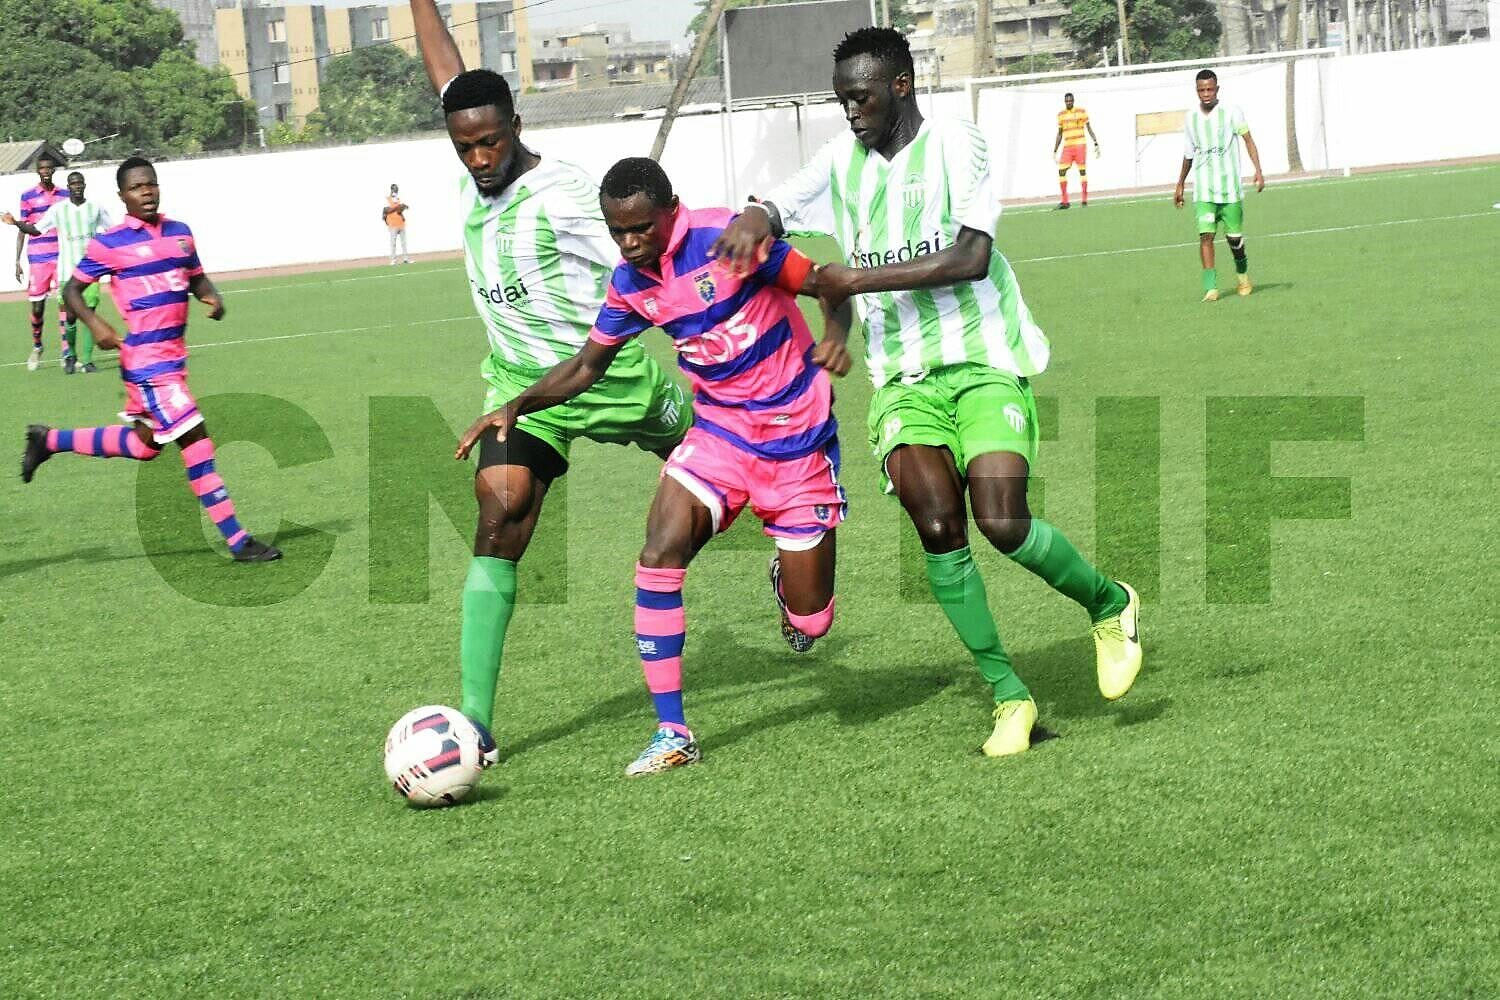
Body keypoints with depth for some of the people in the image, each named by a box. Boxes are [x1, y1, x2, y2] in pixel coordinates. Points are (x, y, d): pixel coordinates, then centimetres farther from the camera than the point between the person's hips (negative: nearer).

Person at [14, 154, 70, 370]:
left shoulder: (64, 195, 8)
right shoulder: (28, 196, 3)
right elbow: (22, 230, 5)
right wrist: (17, 261, 0)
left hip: (62, 257, 1)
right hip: (37, 258, -1)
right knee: (37, 306, 3)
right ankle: (36, 348, 23)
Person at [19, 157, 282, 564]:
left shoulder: (180, 233, 9)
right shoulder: (109, 243, -8)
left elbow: (197, 278, 21)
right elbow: (72, 290, 1)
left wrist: (212, 297, -2)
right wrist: (95, 323, -17)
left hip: (173, 358, 8)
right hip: (146, 360, -8)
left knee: (144, 444, 22)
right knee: (196, 441, -11)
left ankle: (48, 440, 38)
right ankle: (238, 541, -8)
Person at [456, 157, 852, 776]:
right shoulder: (629, 283, -2)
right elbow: (588, 364, 12)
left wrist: (836, 338, -32)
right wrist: (517, 406, -1)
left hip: (797, 439, -4)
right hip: (719, 430, 4)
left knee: (808, 623, -3)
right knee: (660, 553, -20)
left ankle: (789, 579, 38)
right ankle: (672, 734, -10)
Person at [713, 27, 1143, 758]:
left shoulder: (955, 144, -8)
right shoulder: (843, 160, 8)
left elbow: (972, 257, -18)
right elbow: (774, 207, 14)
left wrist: (860, 279, -18)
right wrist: (753, 221, -12)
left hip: (983, 362, -4)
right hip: (902, 377, 4)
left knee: (1003, 523, -17)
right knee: (937, 526, -14)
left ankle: (1110, 605, 14)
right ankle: (1009, 698, -3)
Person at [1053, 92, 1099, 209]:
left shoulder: (1081, 111, 0)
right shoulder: (1061, 115, 10)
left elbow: (1089, 128, 2)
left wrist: (1096, 144, -6)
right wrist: (1055, 150, 14)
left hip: (1080, 145, -3)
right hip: (1067, 147, 3)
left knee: (1082, 171, -3)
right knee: (1061, 171, -7)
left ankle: (1085, 200, 1)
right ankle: (1065, 201, -4)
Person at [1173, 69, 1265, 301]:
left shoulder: (1231, 113, -3)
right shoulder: (1190, 118, 7)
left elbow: (1248, 140, -7)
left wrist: (1258, 170, -20)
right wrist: (1180, 184, 24)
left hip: (1230, 187, -1)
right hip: (1203, 189, 2)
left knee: (1234, 236, 7)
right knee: (1205, 234, -13)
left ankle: (1242, 273, 36)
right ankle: (1210, 288, -15)